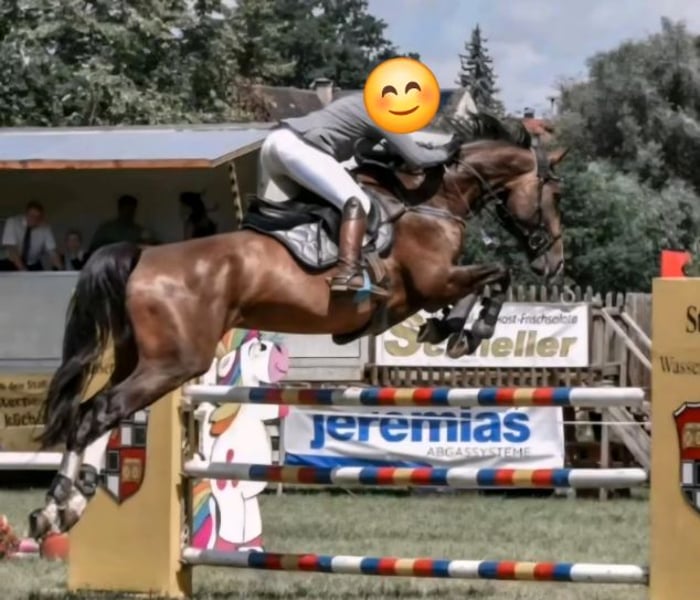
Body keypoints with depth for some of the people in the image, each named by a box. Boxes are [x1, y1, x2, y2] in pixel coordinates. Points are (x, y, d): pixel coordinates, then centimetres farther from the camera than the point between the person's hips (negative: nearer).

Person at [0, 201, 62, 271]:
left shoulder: (45, 228, -12)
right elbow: (11, 249, -26)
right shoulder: (12, 222, -18)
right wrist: (23, 270, -37)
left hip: (32, 266, 2)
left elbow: (52, 251, -14)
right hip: (10, 264, -2)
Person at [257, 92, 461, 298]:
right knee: (356, 202, -18)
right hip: (298, 147, -10)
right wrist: (443, 153, 17)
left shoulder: (363, 105, 29)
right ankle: (348, 275, -36)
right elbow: (417, 159, 0)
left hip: (274, 141, 10)